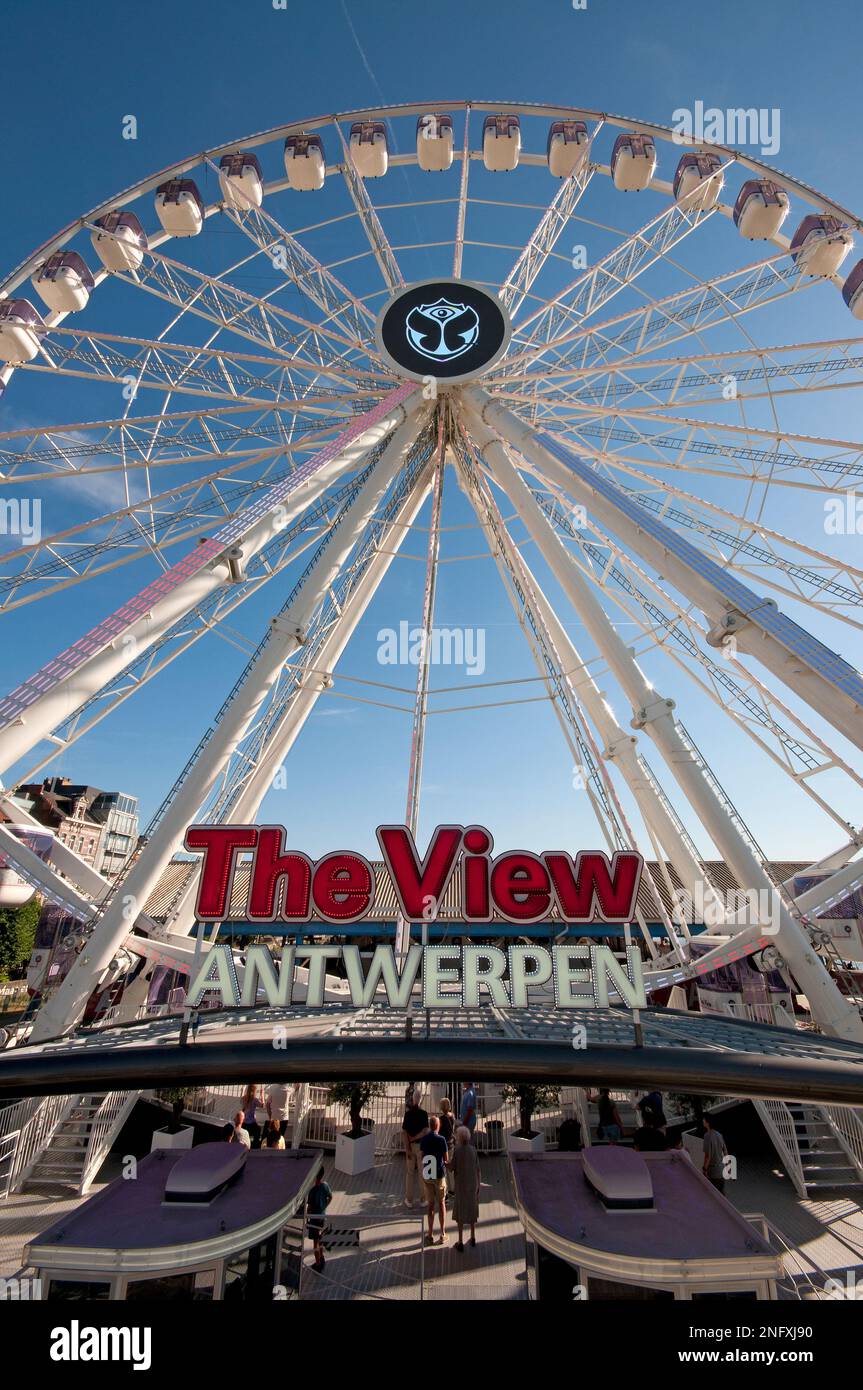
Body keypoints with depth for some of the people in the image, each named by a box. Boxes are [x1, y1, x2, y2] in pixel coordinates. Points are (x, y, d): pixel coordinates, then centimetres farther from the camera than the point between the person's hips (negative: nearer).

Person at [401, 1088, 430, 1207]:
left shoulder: (407, 1113, -11)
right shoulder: (423, 1114, -15)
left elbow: (404, 1132, -12)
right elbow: (425, 1132, -20)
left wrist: (407, 1148, -9)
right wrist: (414, 1138, -10)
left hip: (411, 1145, 2)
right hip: (421, 1145, -1)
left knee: (410, 1173, 14)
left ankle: (409, 1200, 21)